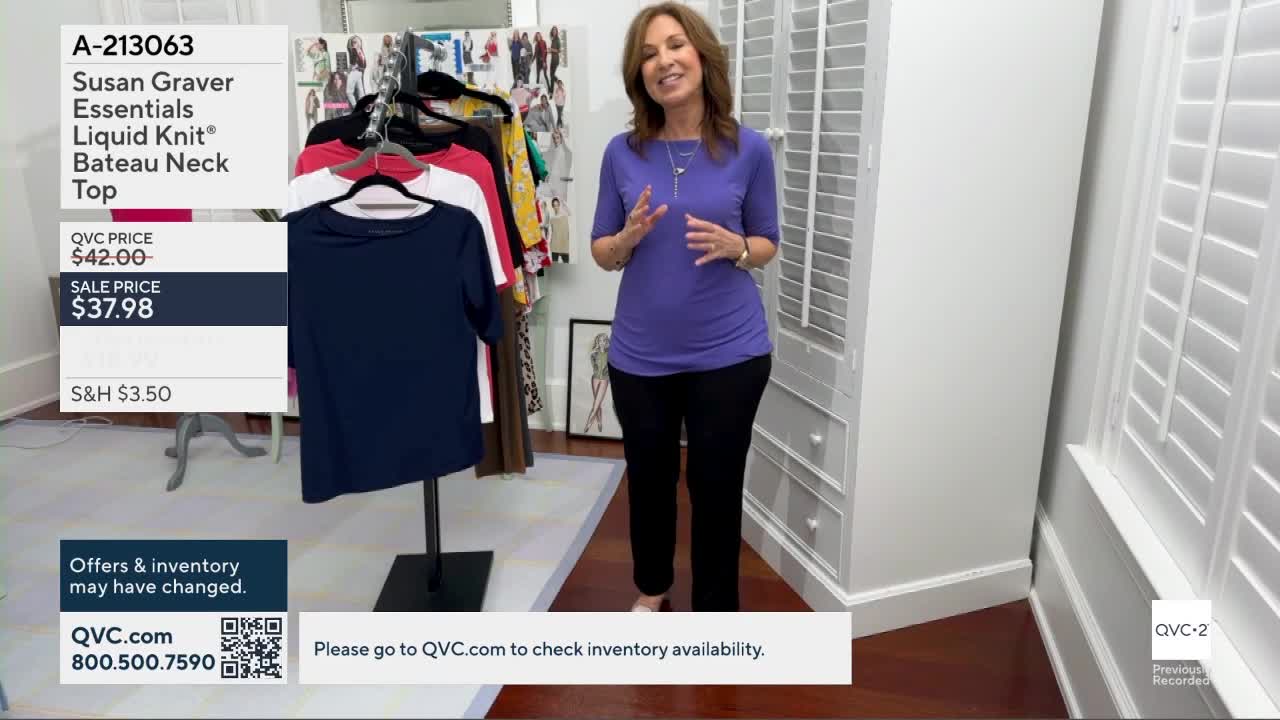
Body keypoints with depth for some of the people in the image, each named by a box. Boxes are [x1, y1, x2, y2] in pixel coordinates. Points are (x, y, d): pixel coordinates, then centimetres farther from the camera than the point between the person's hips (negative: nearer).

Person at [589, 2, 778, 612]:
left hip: (730, 352, -1)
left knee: (716, 485, 9)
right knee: (649, 477, 18)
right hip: (641, 354, 2)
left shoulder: (749, 149, -6)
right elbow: (601, 253, 4)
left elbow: (767, 245, 4)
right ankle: (652, 588, 45)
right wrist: (630, 237, -18)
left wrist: (734, 247, -18)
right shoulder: (622, 152, -3)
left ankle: (715, 615, 32)